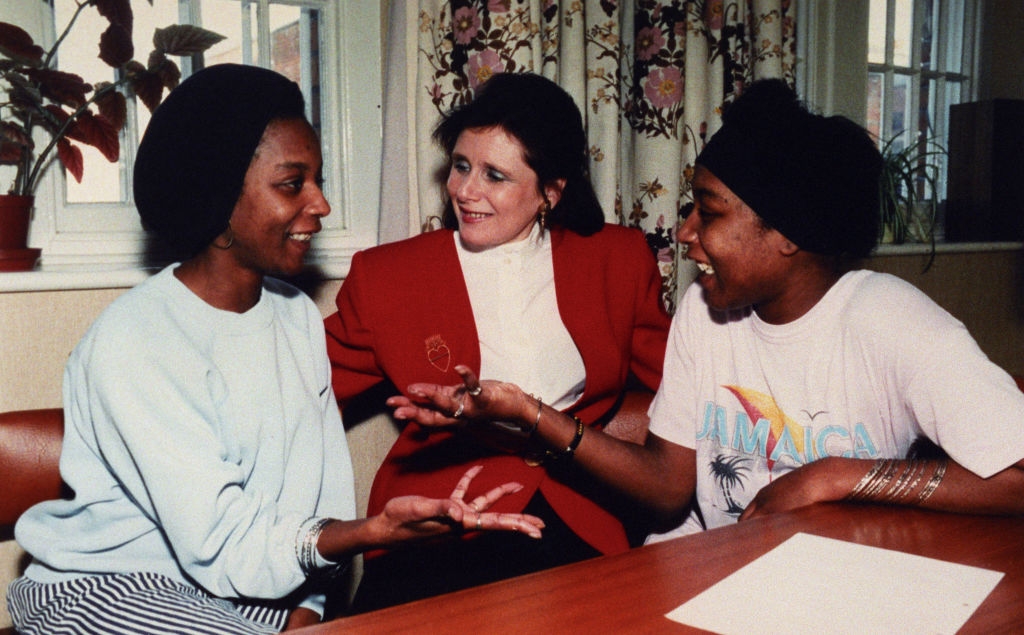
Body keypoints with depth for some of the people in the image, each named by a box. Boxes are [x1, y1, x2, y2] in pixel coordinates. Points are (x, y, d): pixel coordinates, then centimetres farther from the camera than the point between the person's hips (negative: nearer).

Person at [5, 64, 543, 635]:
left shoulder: (300, 316, 2)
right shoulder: (133, 345, -21)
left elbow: (324, 498, 1)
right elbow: (224, 548, -24)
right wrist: (382, 528, -37)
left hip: (249, 586, 6)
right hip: (107, 586, -5)